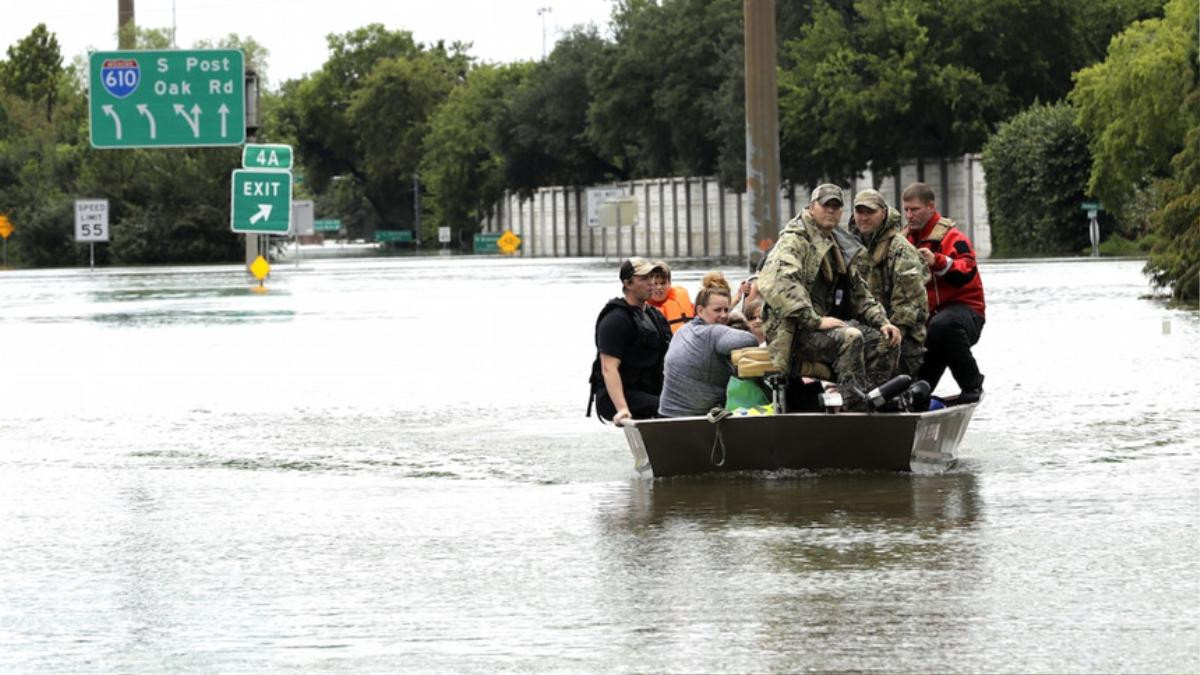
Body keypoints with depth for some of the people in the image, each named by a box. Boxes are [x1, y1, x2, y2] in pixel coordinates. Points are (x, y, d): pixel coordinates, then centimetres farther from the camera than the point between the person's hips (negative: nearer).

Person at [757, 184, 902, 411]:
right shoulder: (794, 240, -7)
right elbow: (780, 283, -25)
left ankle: (871, 400, -7)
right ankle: (856, 405, -34)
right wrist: (815, 321, -28)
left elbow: (859, 294, 26)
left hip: (828, 320, 9)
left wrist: (882, 322, 9)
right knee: (850, 338, -33)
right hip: (794, 330, -9)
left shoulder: (838, 246, 22)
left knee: (886, 341, -6)